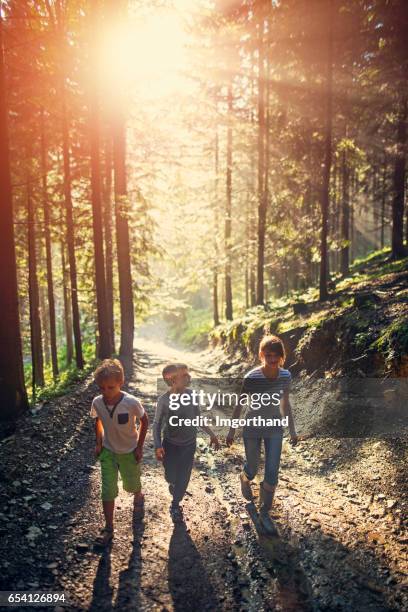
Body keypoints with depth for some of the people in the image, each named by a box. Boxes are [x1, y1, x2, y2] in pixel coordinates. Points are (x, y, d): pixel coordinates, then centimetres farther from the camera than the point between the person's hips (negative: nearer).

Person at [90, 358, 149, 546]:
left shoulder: (131, 402, -31)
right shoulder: (97, 402, -20)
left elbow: (144, 421, -13)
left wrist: (139, 447, -10)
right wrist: (99, 442, 0)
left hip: (129, 451, -2)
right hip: (108, 451, 2)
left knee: (131, 485, 18)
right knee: (108, 491, 1)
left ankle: (139, 498, 54)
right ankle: (108, 529, 20)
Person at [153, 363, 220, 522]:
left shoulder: (192, 395, -12)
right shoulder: (164, 400, -19)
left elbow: (198, 418, 3)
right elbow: (157, 424, -9)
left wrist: (211, 434, 5)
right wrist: (158, 446, -20)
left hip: (189, 444, 2)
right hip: (170, 444, -2)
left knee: (183, 478, 9)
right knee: (170, 476, 12)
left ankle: (175, 505, 34)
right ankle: (172, 483, 49)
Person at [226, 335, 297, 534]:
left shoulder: (285, 376, -12)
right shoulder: (251, 378, -24)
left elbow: (285, 404, 3)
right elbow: (238, 405, -11)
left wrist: (292, 430, 7)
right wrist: (231, 431, -4)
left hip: (274, 429, 3)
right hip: (252, 429, -2)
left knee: (272, 473, 2)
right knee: (253, 470, 14)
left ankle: (264, 513, 25)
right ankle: (245, 478, 53)